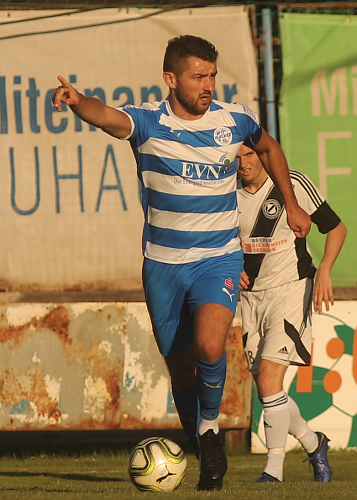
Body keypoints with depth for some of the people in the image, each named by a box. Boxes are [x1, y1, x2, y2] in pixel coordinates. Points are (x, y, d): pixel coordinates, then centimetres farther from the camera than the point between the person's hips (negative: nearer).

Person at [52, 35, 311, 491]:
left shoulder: (234, 120, -2)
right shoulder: (148, 122, -10)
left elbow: (268, 148, 21)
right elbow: (108, 117, -33)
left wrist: (291, 204, 19)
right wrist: (78, 102, -55)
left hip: (218, 259, -1)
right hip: (163, 264, 1)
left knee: (209, 344, -26)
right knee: (180, 367, 7)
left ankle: (210, 425, -1)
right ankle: (205, 458, 26)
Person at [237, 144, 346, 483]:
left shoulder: (293, 184, -11)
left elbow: (336, 228, -3)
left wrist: (324, 270, -16)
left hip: (290, 290, -5)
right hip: (251, 294, 5)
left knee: (269, 375, -19)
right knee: (265, 387, 6)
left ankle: (274, 468, -13)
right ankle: (313, 445, 29)